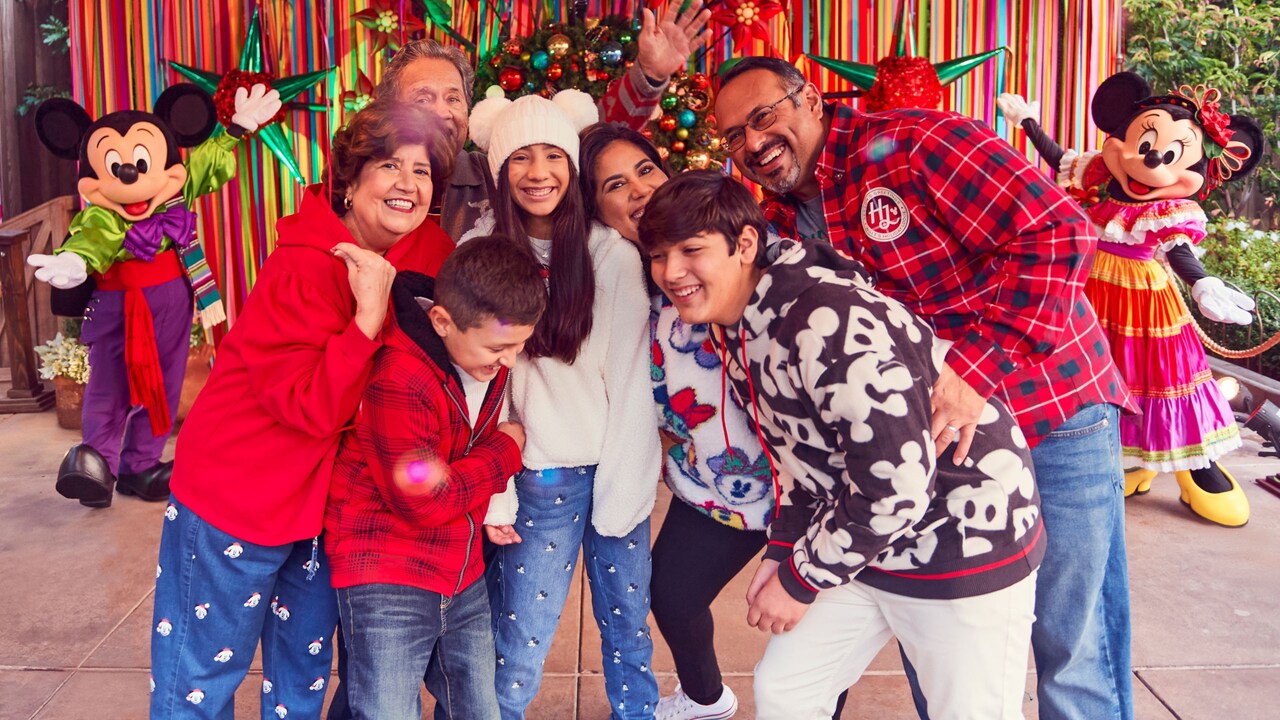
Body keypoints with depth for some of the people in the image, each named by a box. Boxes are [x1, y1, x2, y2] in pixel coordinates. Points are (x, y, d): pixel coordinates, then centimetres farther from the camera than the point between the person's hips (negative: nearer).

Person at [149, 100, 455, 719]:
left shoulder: (431, 251, -6)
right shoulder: (302, 269, -24)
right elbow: (311, 407, -28)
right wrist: (369, 314, -37)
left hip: (328, 501, 6)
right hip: (234, 503, -6)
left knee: (305, 670, 23)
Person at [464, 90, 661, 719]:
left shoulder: (613, 255, -5)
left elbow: (630, 381, -5)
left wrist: (617, 495, -7)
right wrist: (493, 494, -6)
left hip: (615, 470, 1)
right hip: (539, 478, 0)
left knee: (628, 629, 12)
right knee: (516, 649, 3)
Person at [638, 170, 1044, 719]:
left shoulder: (828, 323, -29)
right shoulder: (732, 326, 1)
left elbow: (897, 484, -29)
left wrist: (800, 579, -17)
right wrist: (781, 552, 4)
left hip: (965, 545, -8)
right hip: (864, 542, 9)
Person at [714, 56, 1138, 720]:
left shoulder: (911, 143, -17)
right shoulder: (784, 218, 6)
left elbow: (1058, 234, -24)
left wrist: (975, 372, -31)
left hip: (1051, 412, -6)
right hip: (929, 437, 7)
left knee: (1072, 652, 4)